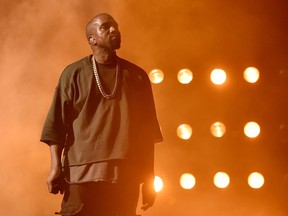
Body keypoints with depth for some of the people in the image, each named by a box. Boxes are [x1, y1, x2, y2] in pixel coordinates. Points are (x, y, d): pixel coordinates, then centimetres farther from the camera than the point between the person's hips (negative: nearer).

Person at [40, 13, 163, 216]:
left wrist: (149, 178, 9)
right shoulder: (74, 73, 6)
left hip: (126, 177, 2)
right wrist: (56, 166, -8)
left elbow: (148, 131, 12)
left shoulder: (137, 76, 12)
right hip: (82, 173, -2)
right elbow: (56, 123, 2)